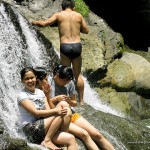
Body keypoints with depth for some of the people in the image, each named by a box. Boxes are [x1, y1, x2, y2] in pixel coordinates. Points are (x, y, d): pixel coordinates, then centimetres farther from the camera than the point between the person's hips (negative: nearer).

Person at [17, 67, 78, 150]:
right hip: (32, 130, -6)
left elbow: (48, 111, 5)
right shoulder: (22, 95, -5)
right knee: (59, 114, -22)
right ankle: (47, 141, -19)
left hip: (45, 129, 6)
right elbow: (36, 112, -16)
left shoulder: (40, 92, 17)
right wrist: (56, 110, -22)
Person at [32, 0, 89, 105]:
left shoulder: (59, 15, 5)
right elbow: (86, 30, 14)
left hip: (65, 46, -1)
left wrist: (35, 22, 17)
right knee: (78, 75, 12)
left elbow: (44, 23, -2)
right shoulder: (78, 15, 9)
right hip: (77, 46, 1)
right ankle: (81, 100, 12)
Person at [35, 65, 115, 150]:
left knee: (97, 135, -7)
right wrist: (56, 99, -19)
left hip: (71, 114, 5)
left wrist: (69, 101, -9)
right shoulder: (47, 82, -9)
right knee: (84, 134, -26)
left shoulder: (70, 83, 3)